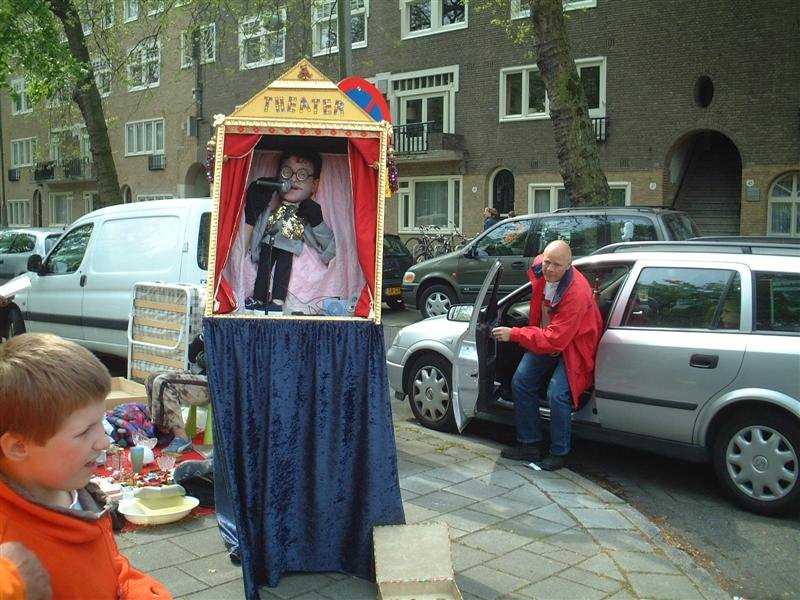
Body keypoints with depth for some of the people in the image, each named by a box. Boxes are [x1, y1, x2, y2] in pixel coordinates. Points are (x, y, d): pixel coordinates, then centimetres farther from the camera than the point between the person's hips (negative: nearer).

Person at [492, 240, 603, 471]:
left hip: (571, 345, -7)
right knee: (521, 382, 2)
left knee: (557, 394, -21)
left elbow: (555, 340, -36)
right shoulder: (539, 269, -15)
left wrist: (513, 334, -35)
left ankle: (559, 453, -1)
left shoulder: (577, 293, -35)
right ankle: (529, 444, 14)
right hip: (543, 338, 8)